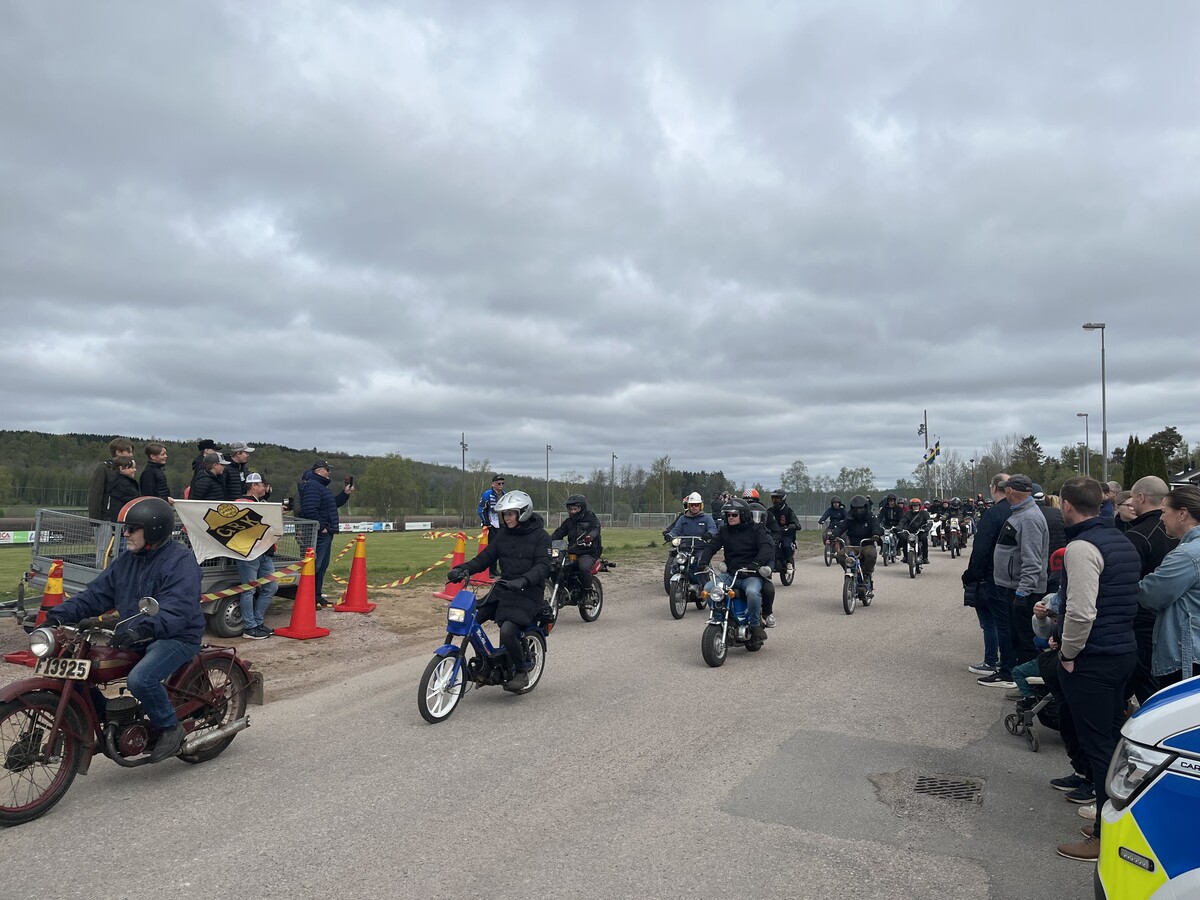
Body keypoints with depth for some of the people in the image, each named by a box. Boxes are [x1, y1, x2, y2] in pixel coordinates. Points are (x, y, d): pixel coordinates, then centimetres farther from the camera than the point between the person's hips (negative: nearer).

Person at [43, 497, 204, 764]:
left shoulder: (181, 560, -16)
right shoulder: (127, 560, 12)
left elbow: (177, 611, -28)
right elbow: (96, 594, 9)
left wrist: (143, 630, -42)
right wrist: (58, 615, -6)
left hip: (177, 637, -9)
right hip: (133, 637, 9)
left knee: (140, 679, -32)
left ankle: (170, 728, -8)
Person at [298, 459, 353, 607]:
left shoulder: (320, 485, 21)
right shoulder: (312, 485, -14)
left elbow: (333, 504, 26)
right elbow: (310, 510, -24)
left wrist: (345, 494, 15)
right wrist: (321, 527, -20)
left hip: (325, 533, 11)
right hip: (319, 534, -11)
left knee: (322, 565, 16)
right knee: (315, 566, -10)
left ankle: (317, 595, 25)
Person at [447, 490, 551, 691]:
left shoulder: (540, 536, -6)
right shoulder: (502, 535, 12)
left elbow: (543, 566, -17)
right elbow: (484, 558, 8)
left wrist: (523, 581, -35)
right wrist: (462, 569, -10)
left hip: (528, 593, -6)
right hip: (503, 588, 7)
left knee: (507, 631, -27)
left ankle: (521, 673, -3)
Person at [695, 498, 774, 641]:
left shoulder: (756, 529, 0)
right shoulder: (724, 531, 12)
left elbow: (766, 547, -14)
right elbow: (711, 546, 4)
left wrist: (755, 563, -31)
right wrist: (703, 562, -16)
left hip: (751, 574, -4)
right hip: (730, 574, 4)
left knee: (752, 592, -36)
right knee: (708, 589, -19)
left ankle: (755, 624, -10)